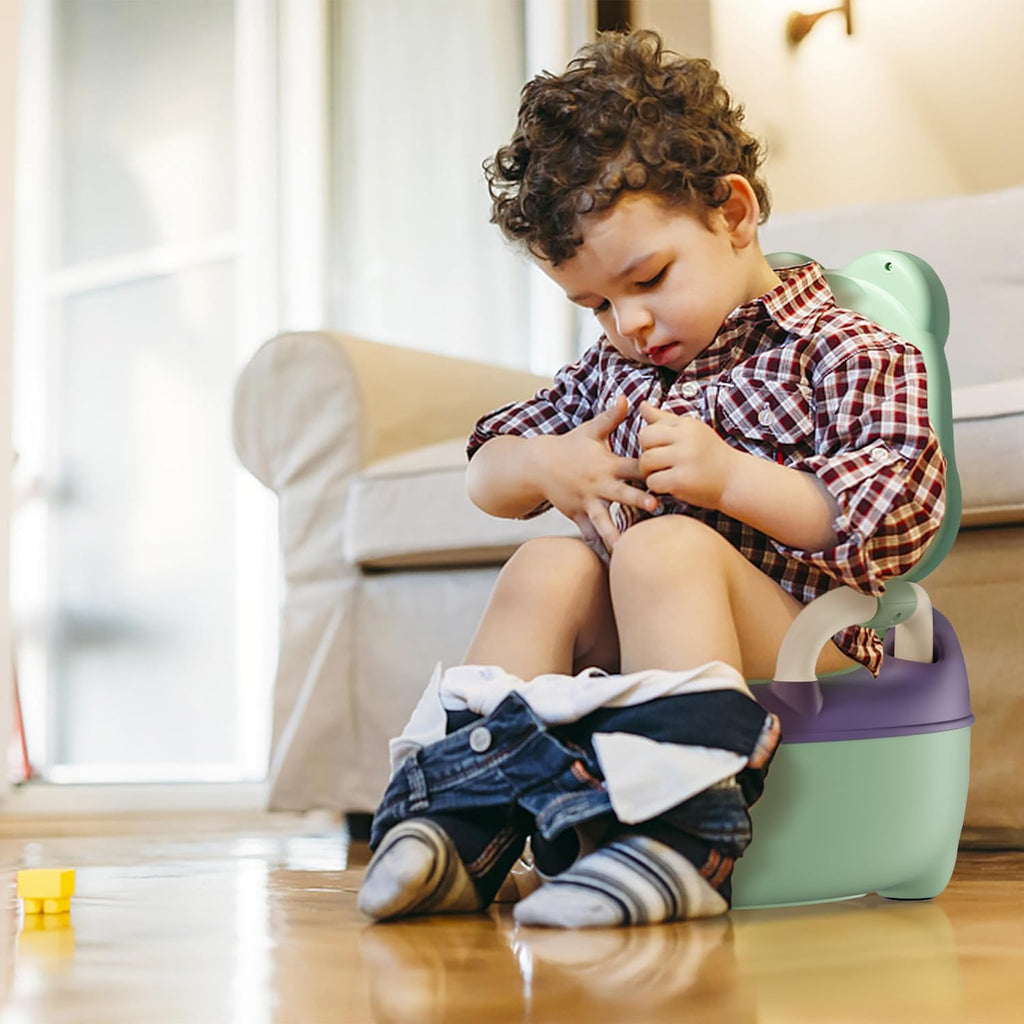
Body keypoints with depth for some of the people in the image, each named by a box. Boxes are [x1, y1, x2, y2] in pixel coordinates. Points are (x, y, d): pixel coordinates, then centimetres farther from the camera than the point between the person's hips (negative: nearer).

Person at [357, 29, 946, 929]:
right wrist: (544, 467, 0)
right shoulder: (613, 369, 21)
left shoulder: (850, 357, 1)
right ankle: (463, 815, -26)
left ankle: (680, 838, -46)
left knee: (665, 545, -32)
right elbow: (486, 476, 25)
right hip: (624, 651, 6)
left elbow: (902, 511, -12)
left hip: (800, 646, -6)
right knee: (548, 567, -20)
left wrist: (729, 477, -20)